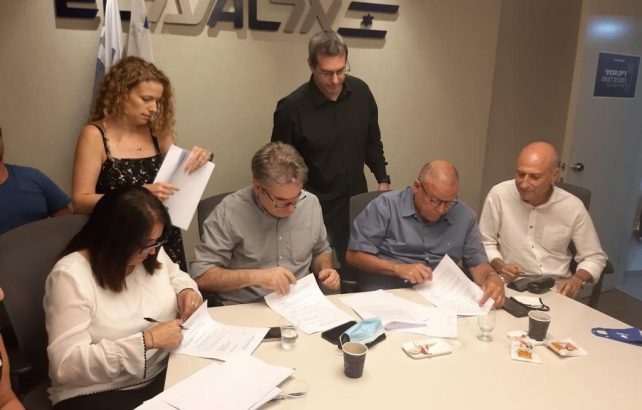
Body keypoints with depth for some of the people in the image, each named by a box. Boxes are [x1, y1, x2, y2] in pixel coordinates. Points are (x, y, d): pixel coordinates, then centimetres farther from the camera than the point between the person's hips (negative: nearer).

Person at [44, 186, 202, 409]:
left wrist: (186, 290, -2)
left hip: (168, 372, 7)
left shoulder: (150, 252, 0)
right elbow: (66, 364, -22)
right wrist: (146, 340, -26)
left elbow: (175, 275, 22)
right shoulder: (70, 276, -19)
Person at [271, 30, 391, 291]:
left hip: (357, 202, 4)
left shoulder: (361, 92, -3)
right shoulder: (292, 108, -17)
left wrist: (383, 179, 9)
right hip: (316, 210, -4)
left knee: (356, 276, 15)